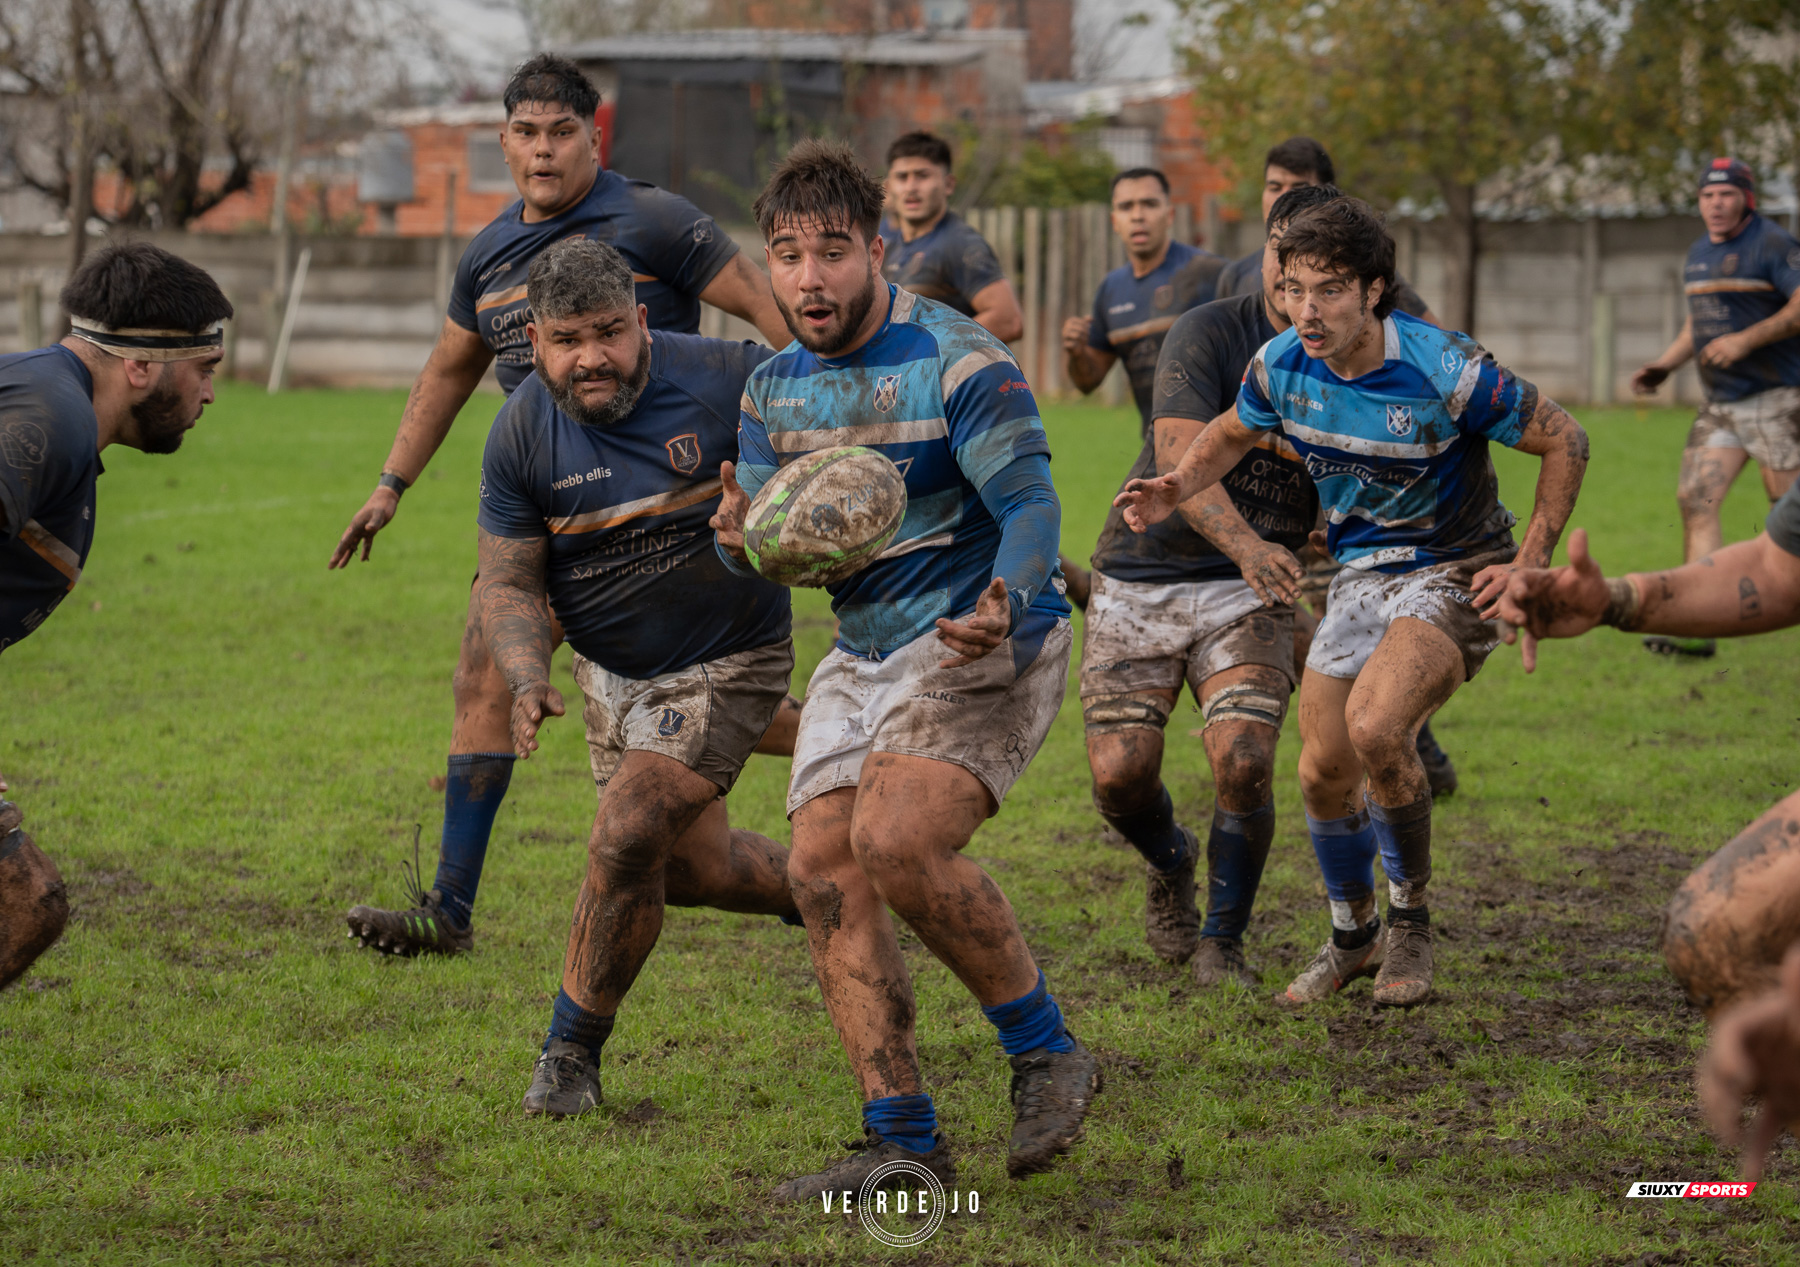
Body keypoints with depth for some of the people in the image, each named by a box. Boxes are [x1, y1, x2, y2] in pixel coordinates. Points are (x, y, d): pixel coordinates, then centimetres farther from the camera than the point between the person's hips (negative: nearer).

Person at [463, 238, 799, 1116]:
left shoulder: (725, 379, -21)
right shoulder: (521, 435, -13)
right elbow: (509, 582, -7)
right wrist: (527, 681, -25)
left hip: (727, 658, -4)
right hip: (611, 671, 4)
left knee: (627, 837, -18)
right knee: (687, 868, 13)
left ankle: (573, 1051, -1)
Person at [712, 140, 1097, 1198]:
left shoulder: (959, 361, -15)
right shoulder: (774, 388, 8)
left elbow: (1032, 503, -22)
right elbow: (759, 542, 8)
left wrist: (1003, 601, -43)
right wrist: (742, 537, -18)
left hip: (986, 642, -7)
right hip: (865, 655, 7)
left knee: (897, 842, -26)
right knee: (822, 871, -7)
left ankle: (1048, 1051, -6)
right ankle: (906, 1141, -3)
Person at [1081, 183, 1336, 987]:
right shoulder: (1209, 334, -12)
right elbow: (1179, 456, -26)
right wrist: (1243, 542, -43)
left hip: (1250, 590, 1)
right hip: (1141, 579, -1)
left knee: (1243, 762, -19)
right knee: (1119, 774, -9)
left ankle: (1222, 943, 2)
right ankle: (1171, 864, 27)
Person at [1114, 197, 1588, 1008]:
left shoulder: (1445, 372, -25)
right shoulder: (1281, 365, -9)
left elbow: (1564, 441, -13)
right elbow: (1232, 433, 13)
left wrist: (1531, 564, -15)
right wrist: (1178, 488, -7)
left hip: (1455, 574, -6)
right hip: (1359, 574, 6)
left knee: (1375, 729, -29)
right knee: (1322, 773, 3)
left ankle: (1410, 917, -5)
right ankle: (1352, 937, 31)